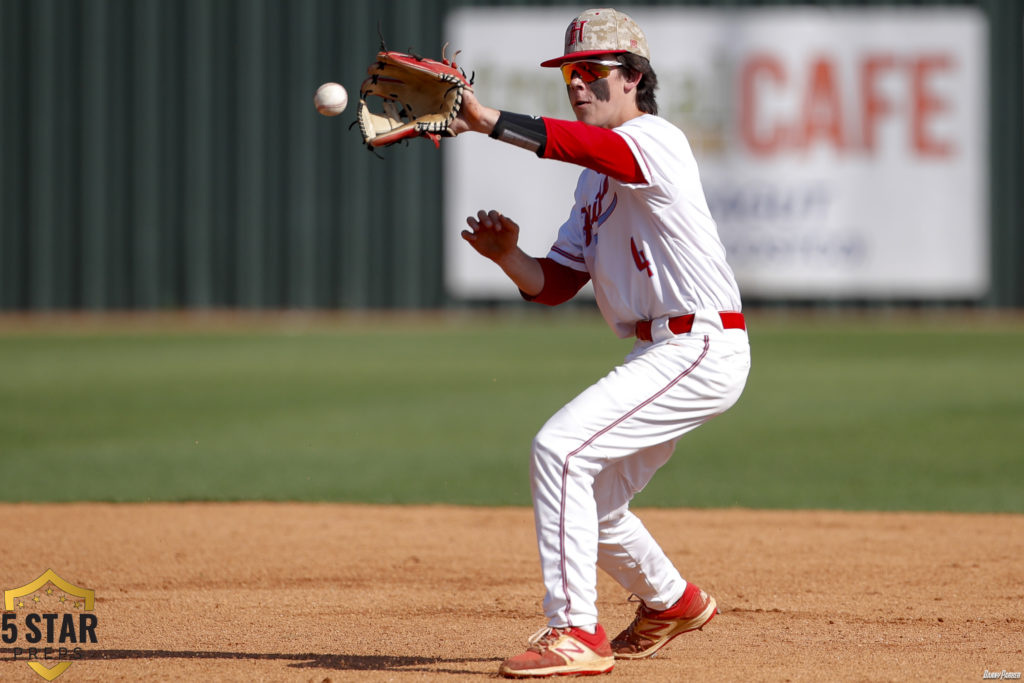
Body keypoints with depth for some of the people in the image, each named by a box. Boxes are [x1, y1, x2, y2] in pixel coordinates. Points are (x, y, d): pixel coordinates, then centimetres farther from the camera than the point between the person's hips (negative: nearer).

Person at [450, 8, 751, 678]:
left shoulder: (655, 139, -11)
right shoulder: (596, 178, 17)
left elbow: (590, 145, -35)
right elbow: (555, 285, 14)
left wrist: (486, 120, -45)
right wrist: (508, 256, -7)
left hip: (701, 348, -10)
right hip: (663, 353, 10)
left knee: (560, 449, -21)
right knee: (591, 503, 18)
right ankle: (672, 603, 43)